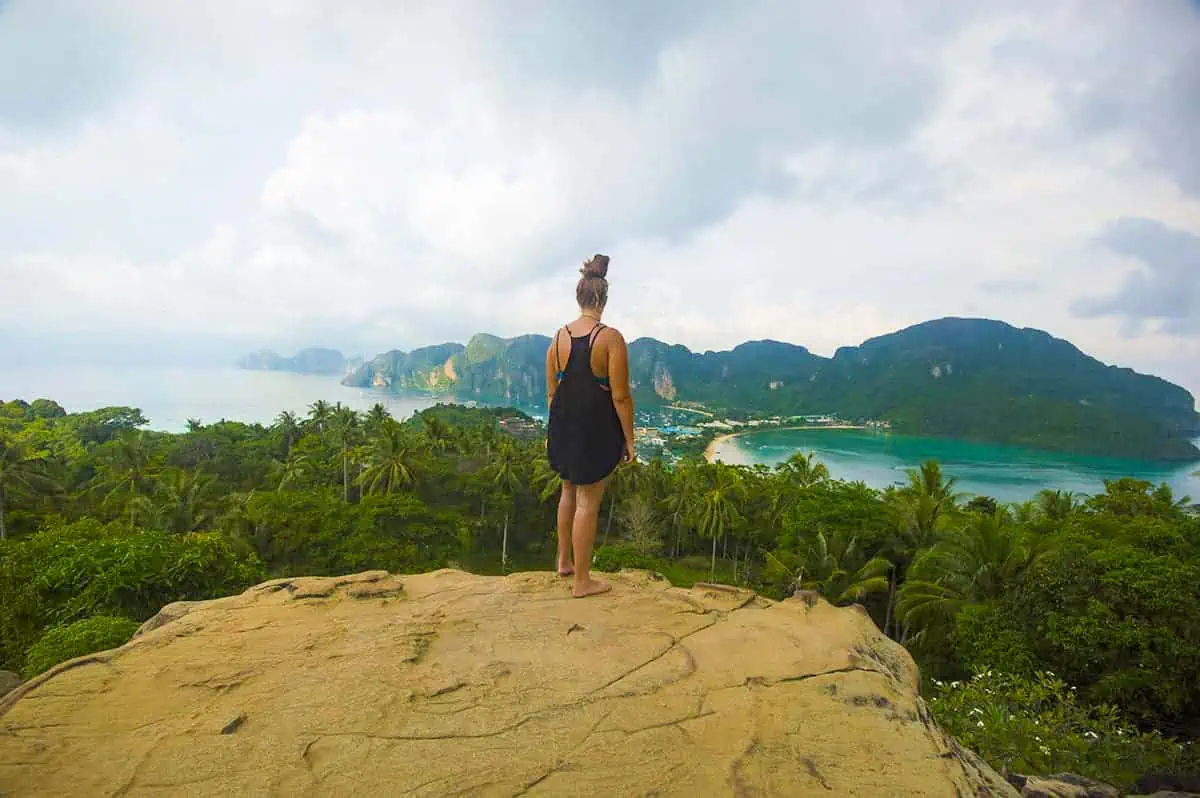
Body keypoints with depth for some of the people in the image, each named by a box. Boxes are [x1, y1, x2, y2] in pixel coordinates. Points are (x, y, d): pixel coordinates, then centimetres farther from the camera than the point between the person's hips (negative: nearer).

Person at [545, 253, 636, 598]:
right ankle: (582, 580, 16)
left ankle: (564, 561, 38)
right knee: (588, 502, 4)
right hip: (597, 428, -6)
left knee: (569, 491, 24)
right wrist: (629, 439, -6)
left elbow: (551, 391, 8)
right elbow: (620, 396, -16)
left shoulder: (558, 337, 1)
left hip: (563, 424, 6)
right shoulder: (610, 338, -15)